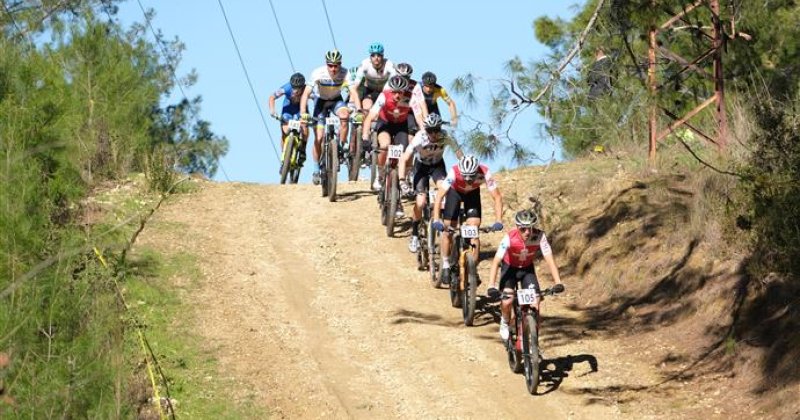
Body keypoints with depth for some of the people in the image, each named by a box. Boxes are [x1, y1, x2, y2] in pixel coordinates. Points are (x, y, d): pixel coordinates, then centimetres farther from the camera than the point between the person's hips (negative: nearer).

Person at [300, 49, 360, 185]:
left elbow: (353, 92, -32)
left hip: (336, 100, 1)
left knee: (344, 115, -33)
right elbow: (306, 93, -32)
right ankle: (317, 170, 8)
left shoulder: (345, 73, -26)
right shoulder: (318, 73, -29)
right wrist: (303, 112, -46)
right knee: (319, 137, -9)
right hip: (321, 101, -1)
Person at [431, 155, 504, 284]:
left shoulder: (484, 173, -37)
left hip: (473, 193, 1)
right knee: (448, 231, -6)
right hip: (455, 191, -1)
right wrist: (436, 220, -52)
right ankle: (445, 266, 11)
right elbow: (439, 196, -42)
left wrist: (498, 221, -44)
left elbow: (497, 197, -33)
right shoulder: (454, 172, -40)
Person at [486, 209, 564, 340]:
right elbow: (496, 261, -35)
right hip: (510, 268, -2)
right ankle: (505, 322, 13)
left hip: (527, 269, 2)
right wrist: (491, 286, -45)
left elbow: (549, 259, -29)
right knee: (507, 301, -20)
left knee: (535, 300, -16)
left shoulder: (539, 237, -28)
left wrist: (558, 283, -39)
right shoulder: (510, 238, -32)